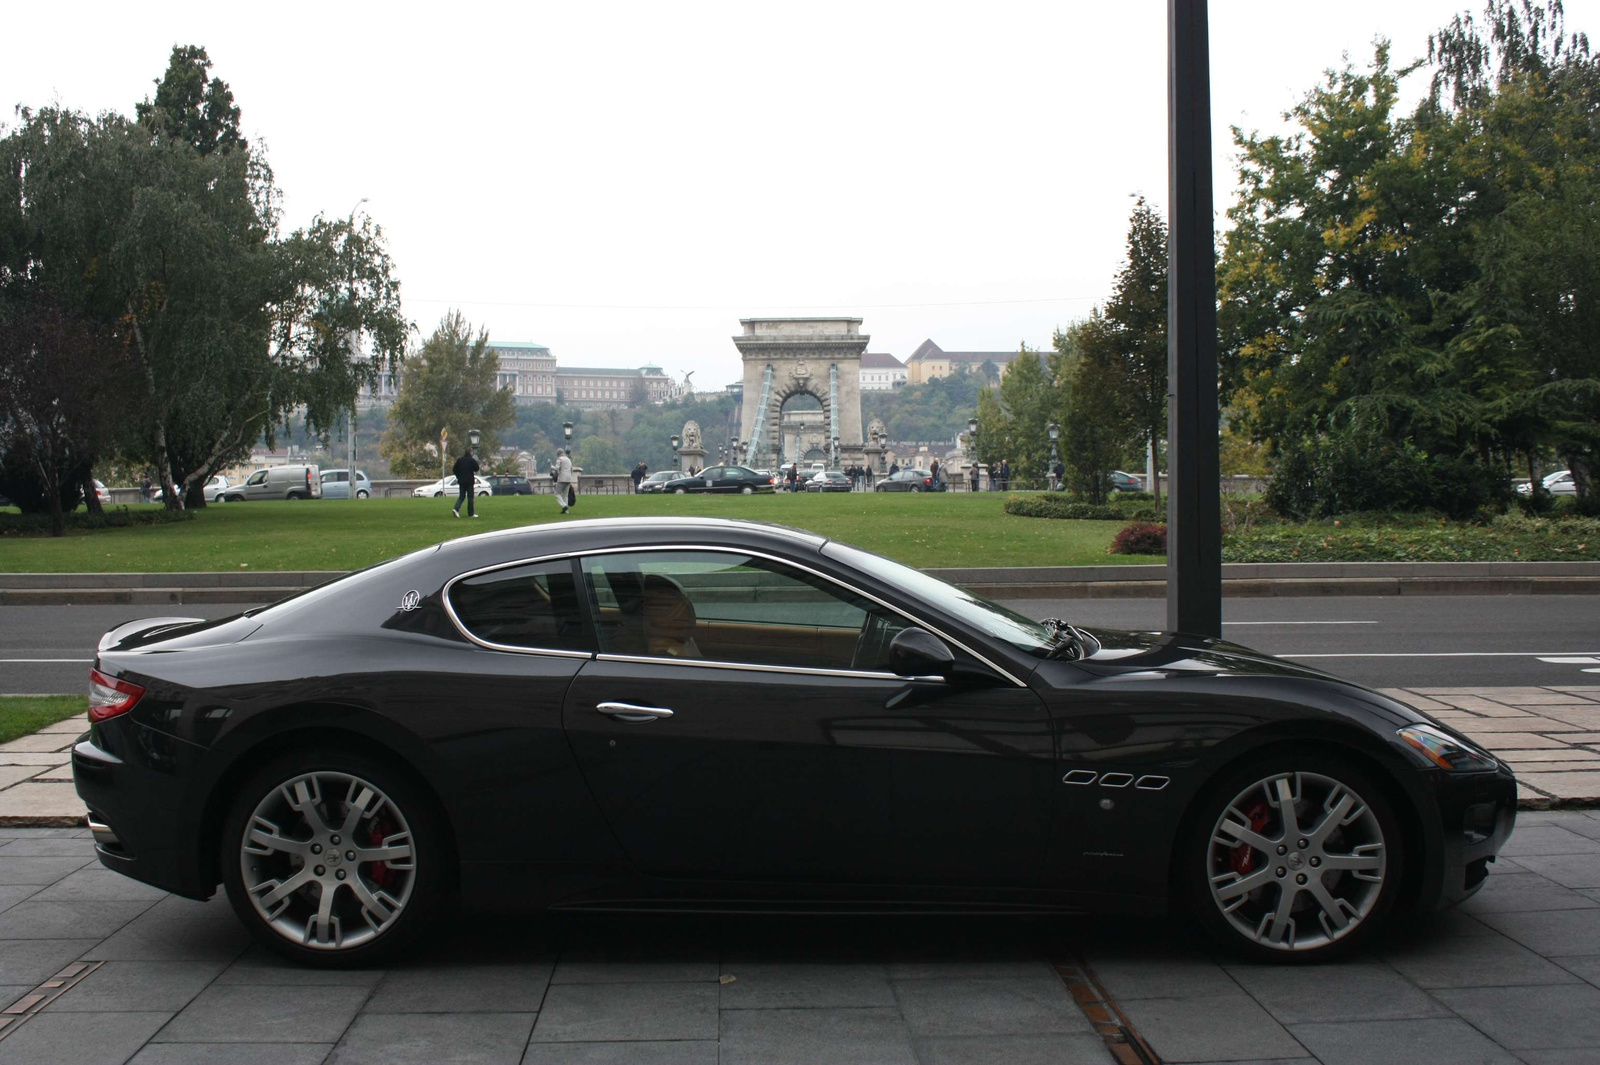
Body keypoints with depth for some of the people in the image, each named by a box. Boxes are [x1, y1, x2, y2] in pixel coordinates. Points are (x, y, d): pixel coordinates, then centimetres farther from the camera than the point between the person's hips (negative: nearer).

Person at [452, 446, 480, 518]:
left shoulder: (459, 460, 5)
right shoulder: (472, 460, -10)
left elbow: (454, 469, 6)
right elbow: (476, 469, -8)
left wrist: (459, 476, 17)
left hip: (461, 481, 4)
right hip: (469, 481, -4)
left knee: (461, 496, 12)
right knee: (470, 497, 3)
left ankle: (456, 509, -9)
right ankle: (471, 513, 4)